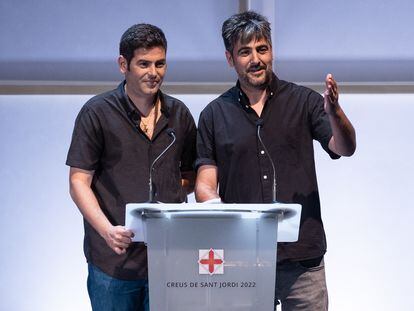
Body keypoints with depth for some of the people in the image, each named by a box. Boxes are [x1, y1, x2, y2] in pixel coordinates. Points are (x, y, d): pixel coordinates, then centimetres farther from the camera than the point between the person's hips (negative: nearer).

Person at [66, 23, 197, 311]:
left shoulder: (179, 114, 11)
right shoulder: (98, 112, -1)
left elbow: (192, 175, 20)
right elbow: (79, 181, -4)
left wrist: (175, 187, -2)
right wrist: (107, 230, -18)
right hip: (114, 258, -3)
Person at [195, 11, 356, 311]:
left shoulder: (302, 100, 5)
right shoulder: (214, 115, 7)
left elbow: (345, 148, -6)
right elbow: (205, 182, 5)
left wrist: (334, 113, -26)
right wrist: (214, 204, -18)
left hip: (301, 254, -1)